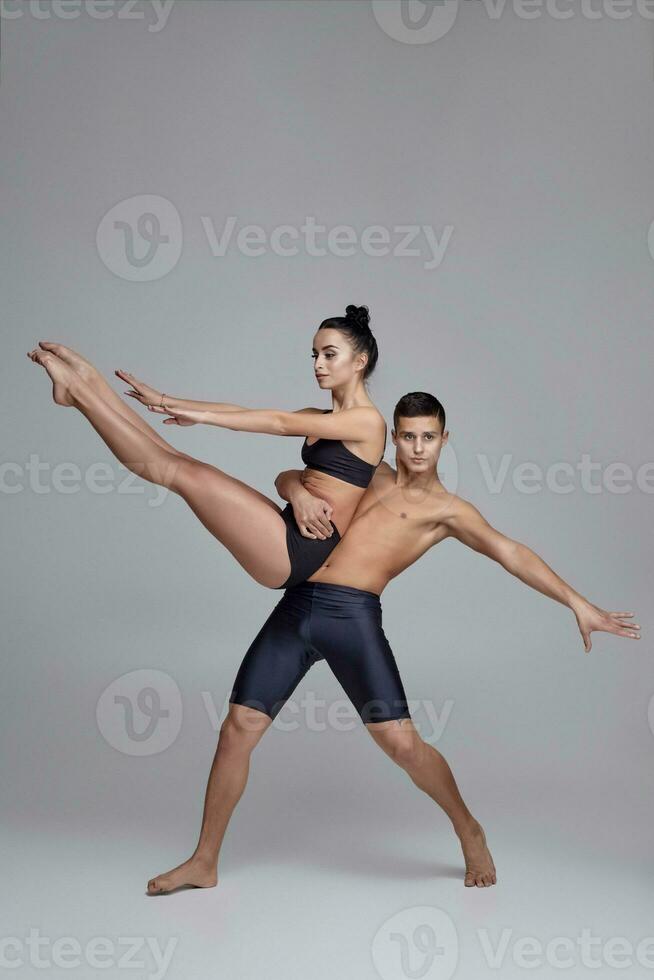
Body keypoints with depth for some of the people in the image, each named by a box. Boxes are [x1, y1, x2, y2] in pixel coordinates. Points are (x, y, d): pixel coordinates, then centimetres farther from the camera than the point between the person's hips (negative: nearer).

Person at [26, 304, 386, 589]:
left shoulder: (368, 420, -5)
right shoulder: (320, 418, 22)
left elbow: (281, 423, -14)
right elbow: (240, 412, 16)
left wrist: (201, 415, -17)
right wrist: (166, 401, 9)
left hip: (298, 551, -8)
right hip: (288, 538, 8)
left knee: (186, 472, -18)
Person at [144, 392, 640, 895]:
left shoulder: (446, 508, 8)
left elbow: (509, 552, -3)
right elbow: (287, 477, 22)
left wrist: (578, 603, -12)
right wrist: (301, 495, -3)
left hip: (353, 615, -4)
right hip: (296, 608, 4)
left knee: (401, 740, -12)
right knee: (238, 728, 1)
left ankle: (470, 833, 17)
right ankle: (205, 862, 16)